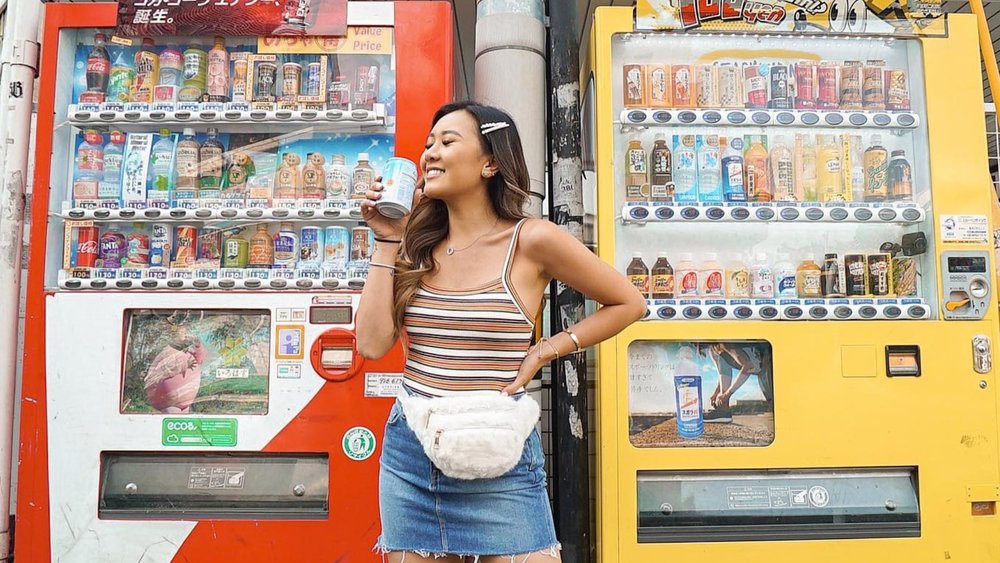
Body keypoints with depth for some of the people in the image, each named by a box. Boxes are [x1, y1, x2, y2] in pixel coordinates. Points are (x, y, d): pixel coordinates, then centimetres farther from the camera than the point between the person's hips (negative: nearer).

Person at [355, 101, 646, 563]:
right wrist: (388, 242, -3)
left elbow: (628, 304, 0)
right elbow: (373, 343, -6)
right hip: (407, 456, 5)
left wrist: (545, 351, -8)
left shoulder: (530, 240, -9)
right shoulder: (418, 247, 4)